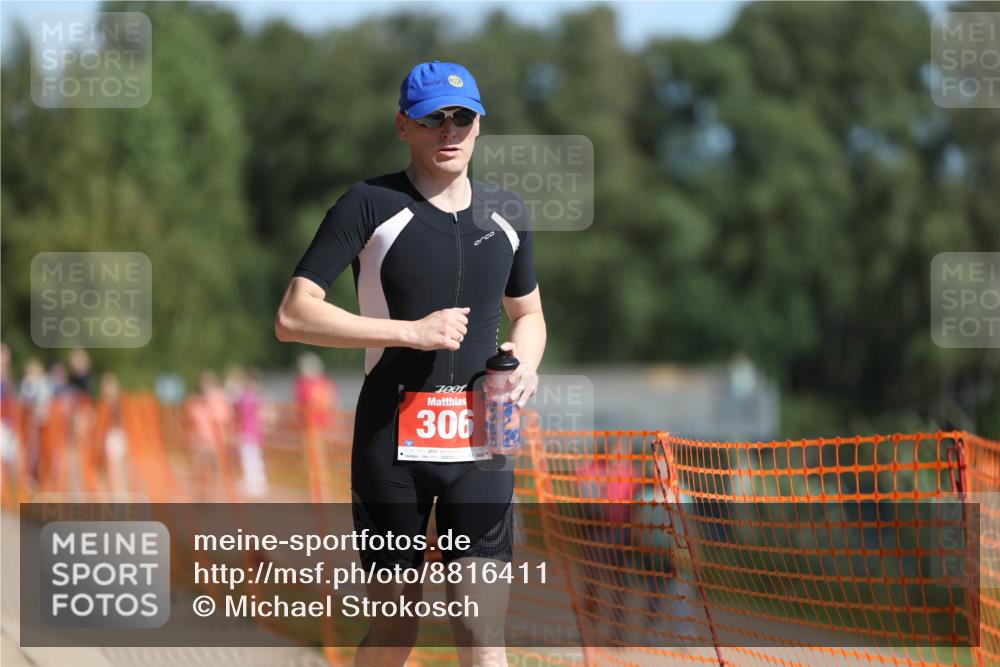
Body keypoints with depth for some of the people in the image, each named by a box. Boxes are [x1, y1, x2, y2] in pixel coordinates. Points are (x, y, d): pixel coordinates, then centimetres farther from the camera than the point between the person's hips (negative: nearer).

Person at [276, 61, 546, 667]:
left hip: (479, 443, 3)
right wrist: (411, 332, -17)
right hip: (391, 441, -3)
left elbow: (528, 314, 25)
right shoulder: (369, 205, -4)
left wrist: (526, 364, 1)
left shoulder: (507, 214, 10)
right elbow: (293, 318, -11)